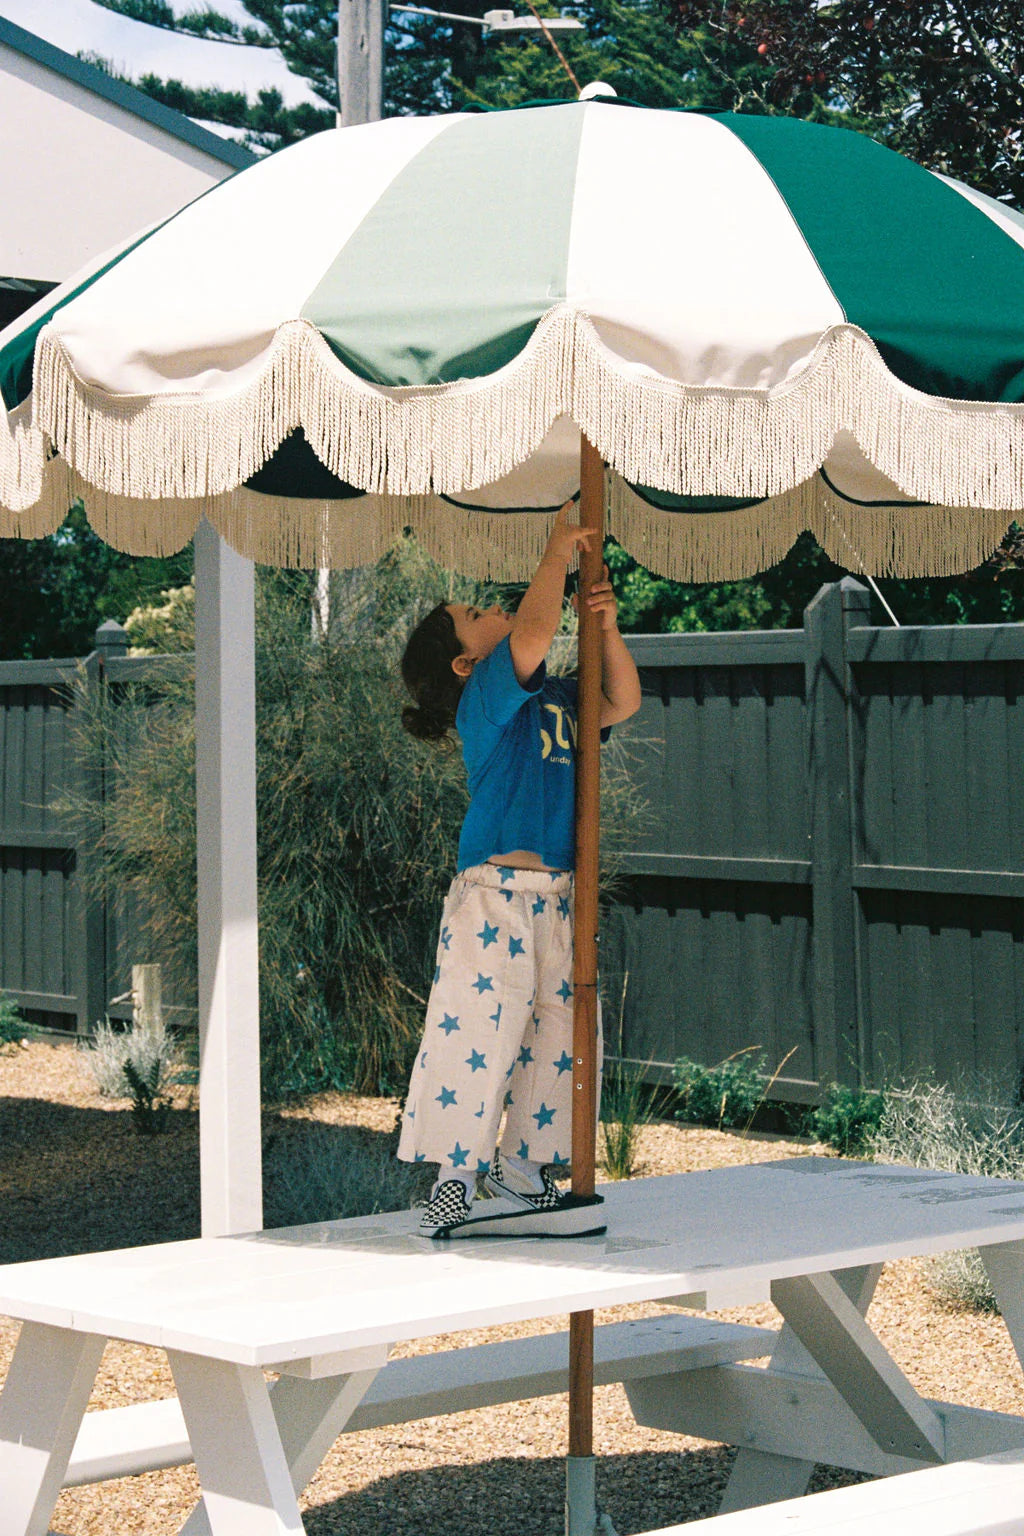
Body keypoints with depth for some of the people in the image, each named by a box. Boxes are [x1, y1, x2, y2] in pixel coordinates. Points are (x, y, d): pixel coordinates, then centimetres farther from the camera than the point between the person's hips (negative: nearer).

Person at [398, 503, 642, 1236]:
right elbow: (532, 638, -20)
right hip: (494, 895, -7)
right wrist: (557, 553, -9)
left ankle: (520, 1162, 23)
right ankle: (456, 1176, -1)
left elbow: (623, 703, 18)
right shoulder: (485, 696, -5)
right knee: (479, 1030, -8)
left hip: (558, 898, 8)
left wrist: (607, 626, 5)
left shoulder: (555, 699, 17)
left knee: (557, 1035, 10)